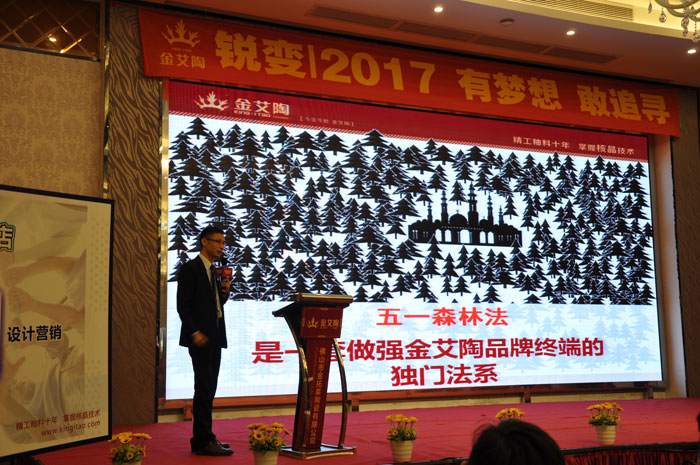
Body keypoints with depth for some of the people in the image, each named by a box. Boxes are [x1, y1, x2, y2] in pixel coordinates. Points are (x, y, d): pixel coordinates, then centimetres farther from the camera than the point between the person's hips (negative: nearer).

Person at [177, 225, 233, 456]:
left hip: (214, 337, 9)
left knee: (208, 389, 11)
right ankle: (203, 441, -5)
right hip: (200, 337, -9)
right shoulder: (190, 268, -9)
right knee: (204, 388, -9)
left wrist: (225, 290, 2)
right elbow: (183, 305, -13)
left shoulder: (214, 271, 17)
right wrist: (195, 332, -20)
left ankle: (203, 438, 18)